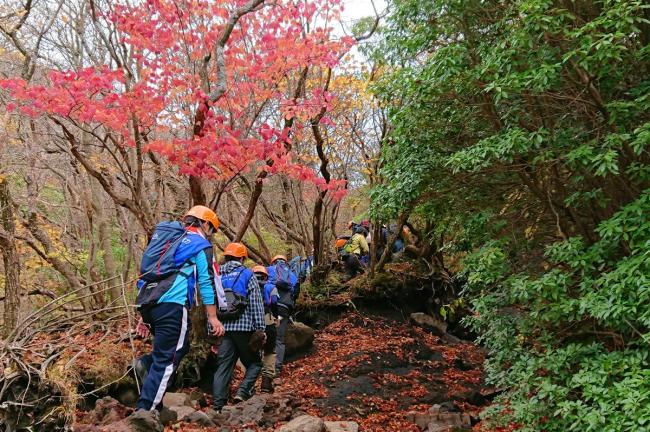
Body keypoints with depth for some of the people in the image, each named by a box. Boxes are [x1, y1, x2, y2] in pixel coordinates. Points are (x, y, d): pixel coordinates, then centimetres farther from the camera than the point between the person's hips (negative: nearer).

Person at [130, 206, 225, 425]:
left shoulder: (165, 239, 25)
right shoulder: (200, 244, 4)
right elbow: (206, 282, -3)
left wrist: (145, 315, 25)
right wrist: (212, 317, 0)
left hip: (148, 302, 8)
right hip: (172, 305, -7)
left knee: (180, 346, 23)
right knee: (167, 360, -1)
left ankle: (146, 363, 3)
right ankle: (146, 409, -5)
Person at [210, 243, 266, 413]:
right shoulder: (247, 275, 0)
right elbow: (256, 304, -5)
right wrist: (261, 329, -4)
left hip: (224, 328, 4)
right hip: (244, 328, -4)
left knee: (223, 366, 6)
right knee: (254, 363, 12)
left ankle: (217, 406, 1)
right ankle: (243, 392, -7)